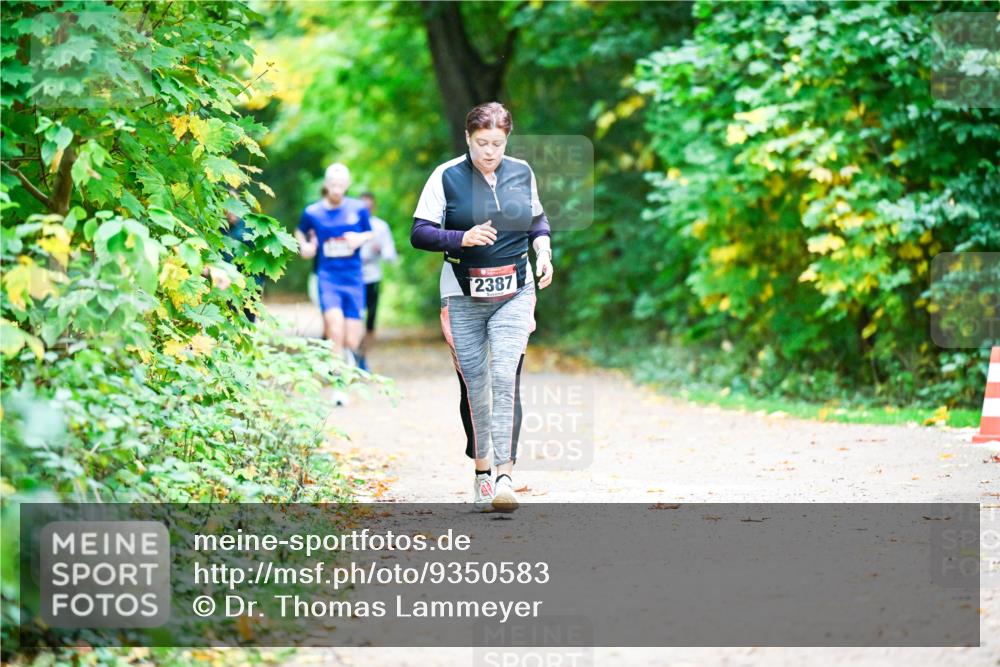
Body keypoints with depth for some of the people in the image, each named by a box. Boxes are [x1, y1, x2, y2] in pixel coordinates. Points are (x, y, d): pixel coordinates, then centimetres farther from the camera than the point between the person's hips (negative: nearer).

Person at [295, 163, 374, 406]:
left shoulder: (358, 209, 3)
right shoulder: (312, 212, 1)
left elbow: (370, 234, 16)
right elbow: (300, 232, 18)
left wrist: (360, 239, -7)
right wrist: (305, 247, -3)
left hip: (353, 279, 2)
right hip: (327, 277, -2)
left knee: (352, 341, 0)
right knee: (335, 328, -25)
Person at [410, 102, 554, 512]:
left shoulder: (522, 174, 6)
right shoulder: (447, 177, -5)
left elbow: (537, 219, 23)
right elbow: (419, 234, -6)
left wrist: (543, 249, 3)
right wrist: (462, 238, -22)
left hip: (514, 294, 1)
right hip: (463, 297, -1)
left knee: (506, 378, -14)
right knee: (474, 386, 4)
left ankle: (504, 477, -18)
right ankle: (481, 472, 21)